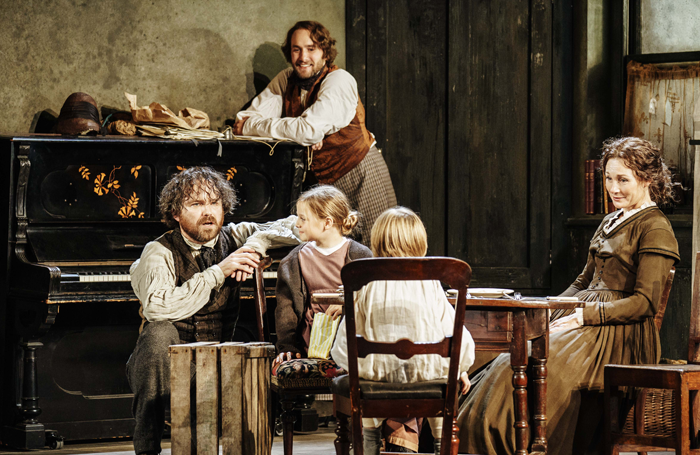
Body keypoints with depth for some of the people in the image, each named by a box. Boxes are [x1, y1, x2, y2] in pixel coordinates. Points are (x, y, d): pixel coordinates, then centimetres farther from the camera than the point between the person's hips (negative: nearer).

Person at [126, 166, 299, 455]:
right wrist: (218, 272, -25)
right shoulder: (159, 252, -9)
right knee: (159, 332, -35)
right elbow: (158, 308, -28)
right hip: (168, 367, -2)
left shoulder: (232, 239, 3)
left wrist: (255, 244, -12)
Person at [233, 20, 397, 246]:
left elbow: (310, 130, -31)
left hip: (359, 171, -6)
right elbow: (246, 118, -5)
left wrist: (251, 126, -22)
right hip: (323, 176, 6)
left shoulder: (339, 80, -19)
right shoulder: (286, 80, 2)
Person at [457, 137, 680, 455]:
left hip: (619, 334, -8)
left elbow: (645, 302, -12)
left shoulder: (655, 229, -5)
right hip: (588, 320, 8)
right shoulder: (611, 222, 22)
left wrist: (584, 316, -16)